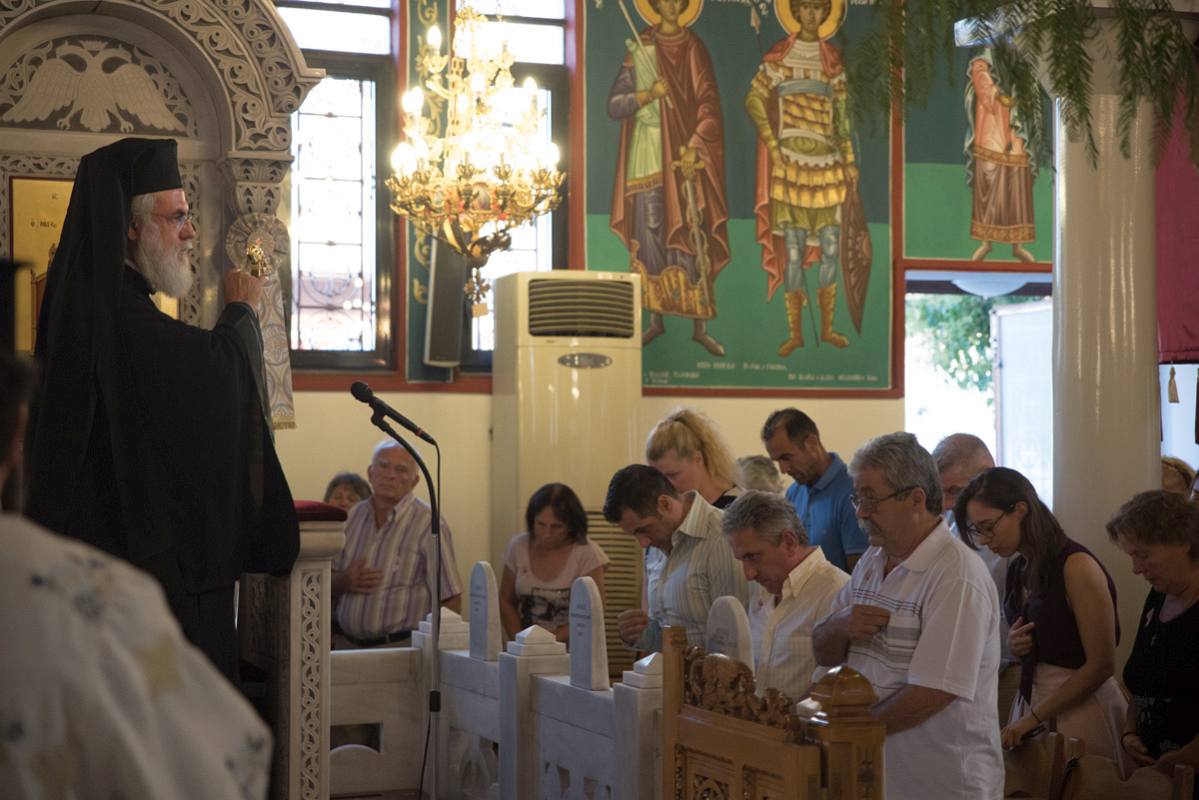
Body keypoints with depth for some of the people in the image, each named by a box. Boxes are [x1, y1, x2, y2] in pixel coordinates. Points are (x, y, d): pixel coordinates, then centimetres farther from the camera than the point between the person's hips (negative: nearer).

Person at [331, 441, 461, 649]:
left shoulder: (428, 523, -5)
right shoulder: (353, 516, 12)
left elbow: (450, 599, -6)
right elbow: (328, 584, 18)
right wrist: (345, 581, -3)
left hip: (401, 645, -4)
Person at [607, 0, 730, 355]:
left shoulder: (694, 49, 6)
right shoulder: (639, 49, 6)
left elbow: (709, 105, -2)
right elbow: (614, 105, 1)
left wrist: (694, 147, -14)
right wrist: (649, 94, -15)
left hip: (687, 151, 0)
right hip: (648, 150, 1)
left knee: (693, 236, -5)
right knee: (650, 234, 0)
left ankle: (700, 325, -3)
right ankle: (656, 319, 10)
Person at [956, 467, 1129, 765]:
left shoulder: (1077, 566, -14)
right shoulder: (1018, 570, 10)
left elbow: (1101, 665, -16)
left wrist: (1034, 717, -16)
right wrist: (1014, 646, 0)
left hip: (1081, 706, -7)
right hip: (1030, 701, 7)